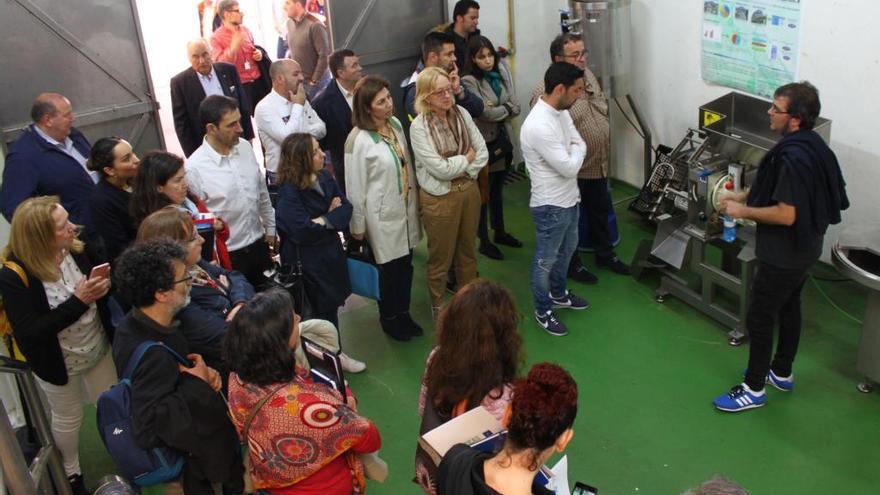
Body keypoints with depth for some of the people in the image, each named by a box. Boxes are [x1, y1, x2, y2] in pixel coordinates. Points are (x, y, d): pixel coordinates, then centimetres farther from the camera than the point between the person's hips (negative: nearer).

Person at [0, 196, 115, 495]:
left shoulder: (76, 249, -17)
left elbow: (103, 278, 2)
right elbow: (28, 333, -30)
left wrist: (103, 287, -24)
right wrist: (78, 301, -36)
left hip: (99, 349, 4)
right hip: (58, 362, -4)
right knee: (68, 419, 20)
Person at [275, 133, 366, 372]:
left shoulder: (324, 177, 0)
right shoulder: (289, 191, -22)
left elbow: (346, 207, -2)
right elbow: (304, 231, -29)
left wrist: (324, 221, -21)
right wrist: (332, 216, -14)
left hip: (331, 253, 6)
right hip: (307, 261, -6)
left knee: (331, 305, 19)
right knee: (322, 309, 10)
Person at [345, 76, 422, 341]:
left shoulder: (396, 124, -2)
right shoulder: (359, 140, -21)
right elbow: (355, 187, -13)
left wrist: (414, 204, 13)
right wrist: (358, 226, -7)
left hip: (406, 208, 6)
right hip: (383, 214, -6)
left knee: (406, 264, 17)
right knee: (389, 268, 10)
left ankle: (403, 313, 38)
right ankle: (388, 318, 33)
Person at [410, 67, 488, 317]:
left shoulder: (461, 113, -2)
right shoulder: (419, 126, -18)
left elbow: (482, 152, 1)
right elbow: (440, 169, -22)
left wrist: (463, 170, -11)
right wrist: (467, 158, -8)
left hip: (469, 189, 5)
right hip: (440, 196, -5)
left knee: (467, 249, 21)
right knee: (441, 256, 11)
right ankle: (438, 306, 32)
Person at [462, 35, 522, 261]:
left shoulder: (502, 72, 2)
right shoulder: (469, 81, -16)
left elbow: (516, 108, -2)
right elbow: (485, 112, -23)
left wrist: (497, 110, -17)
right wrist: (506, 108, -7)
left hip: (503, 139, 6)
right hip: (483, 143, -6)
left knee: (497, 190, 21)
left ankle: (500, 232, 37)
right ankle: (484, 241, 19)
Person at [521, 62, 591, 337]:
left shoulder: (561, 111, 0)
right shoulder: (539, 126, -31)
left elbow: (579, 143, 9)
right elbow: (570, 167, -27)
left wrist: (573, 151, -11)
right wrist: (577, 150, -8)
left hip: (569, 198, 10)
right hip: (550, 206, -10)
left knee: (567, 249, 27)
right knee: (545, 261, 10)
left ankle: (558, 294, 48)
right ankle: (543, 311, 29)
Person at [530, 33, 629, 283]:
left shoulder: (588, 75, 1)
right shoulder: (544, 92, -24)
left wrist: (604, 136, 16)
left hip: (599, 164, 8)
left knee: (601, 211, 22)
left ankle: (605, 255, 41)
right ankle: (573, 265, 28)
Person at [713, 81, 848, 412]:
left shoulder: (793, 157, -30)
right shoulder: (810, 144, 2)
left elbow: (786, 214, -29)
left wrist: (743, 211, -17)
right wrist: (744, 196, 9)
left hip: (784, 254, -10)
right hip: (803, 247, 10)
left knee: (759, 318, 2)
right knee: (788, 307, 22)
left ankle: (754, 389, 15)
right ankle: (781, 373, 39)